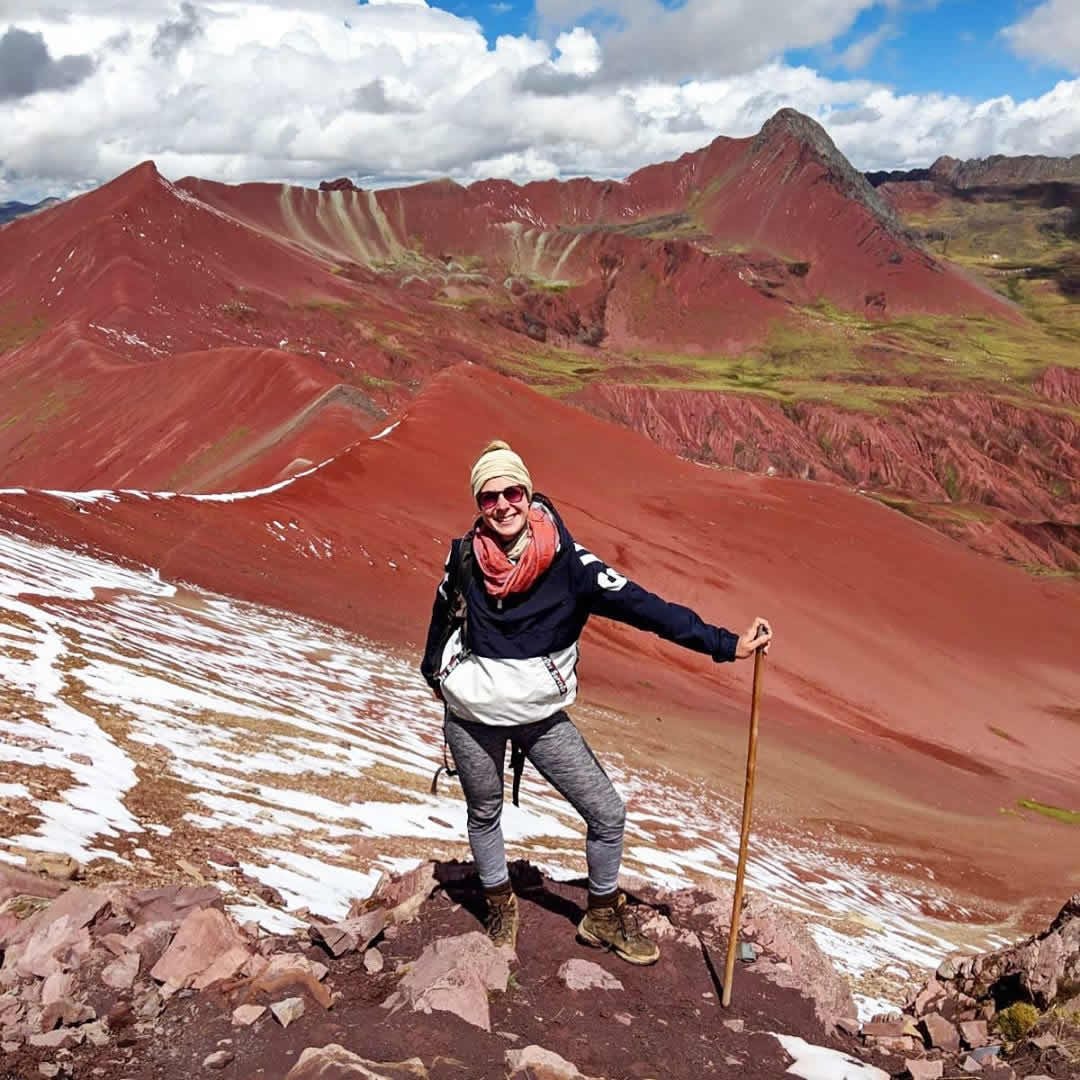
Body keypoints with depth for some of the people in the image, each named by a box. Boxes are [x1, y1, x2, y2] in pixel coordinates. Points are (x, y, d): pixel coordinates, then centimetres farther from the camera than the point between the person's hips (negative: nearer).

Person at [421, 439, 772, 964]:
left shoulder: (564, 558, -16)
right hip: (472, 716, 1)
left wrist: (724, 643, -28)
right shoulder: (465, 557, -11)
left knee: (607, 813, 1)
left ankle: (603, 917, 26)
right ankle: (501, 907, 45)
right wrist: (434, 672, 26)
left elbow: (639, 604, -22)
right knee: (484, 814, 18)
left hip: (541, 717, 0)